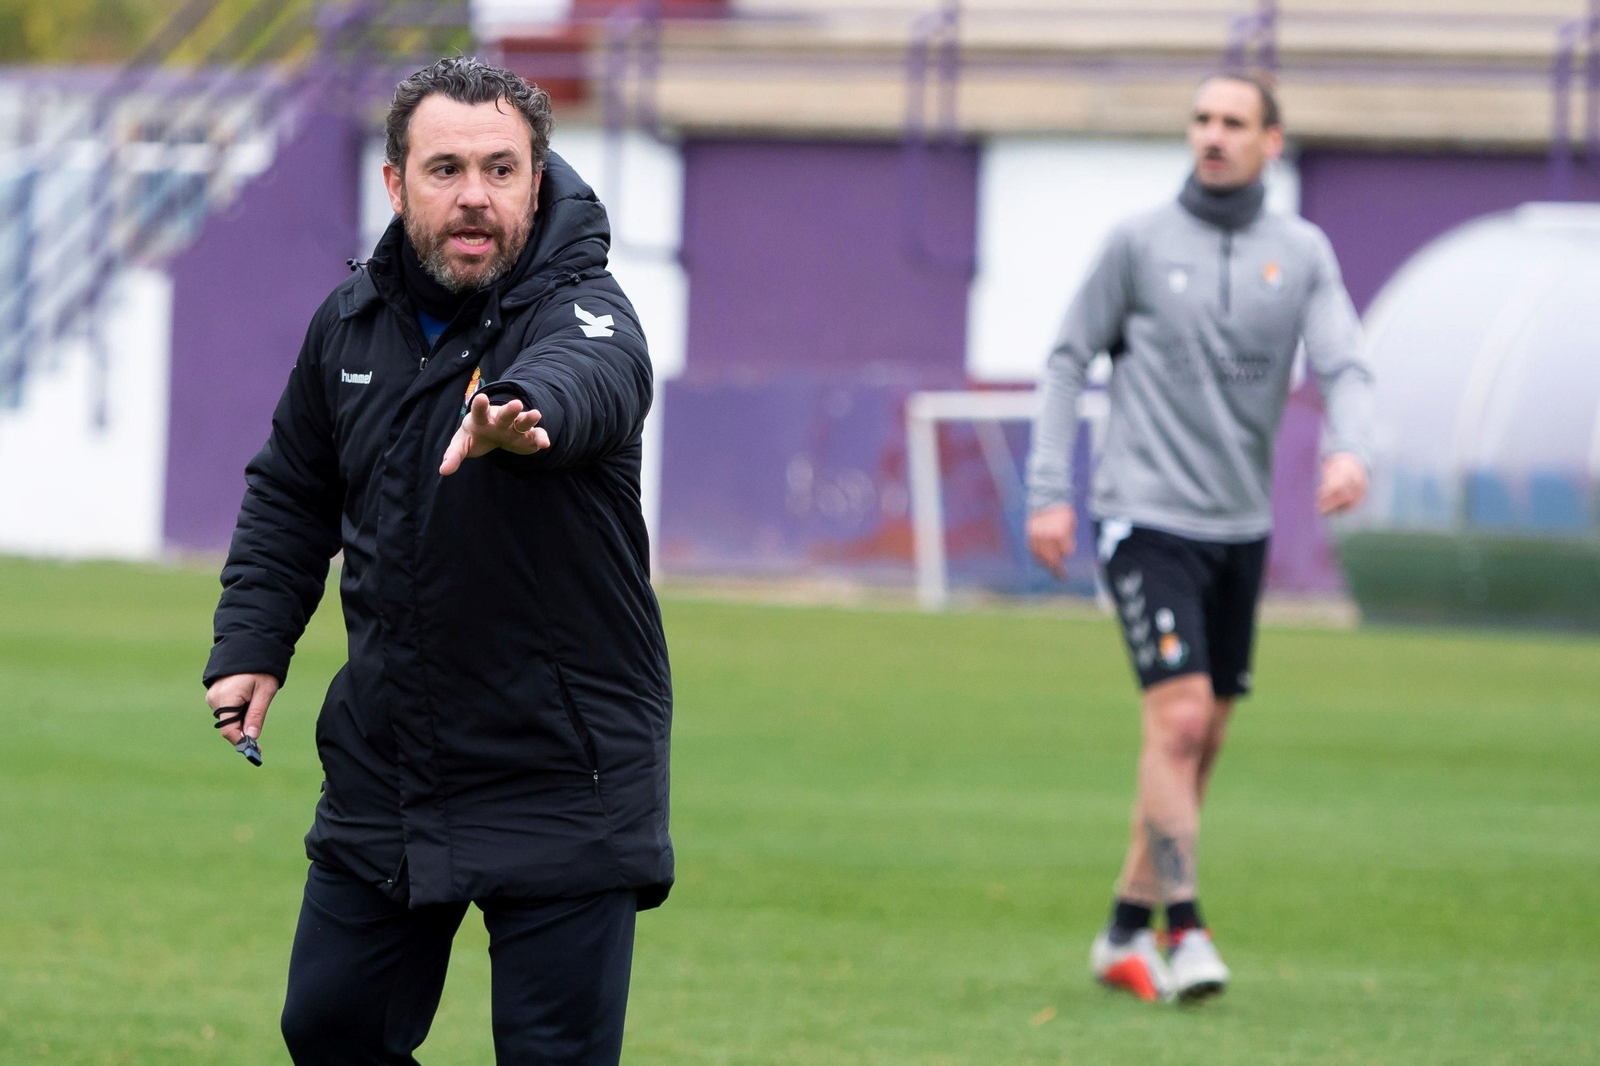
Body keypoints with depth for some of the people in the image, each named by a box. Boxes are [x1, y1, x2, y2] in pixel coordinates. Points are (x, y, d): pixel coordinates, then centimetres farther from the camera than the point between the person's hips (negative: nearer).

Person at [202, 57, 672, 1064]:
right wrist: (252, 646, 5)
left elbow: (585, 377, -42)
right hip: (383, 774, 6)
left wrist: (521, 413, -64)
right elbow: (292, 496, 17)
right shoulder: (351, 322, 3)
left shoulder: (583, 310, -16)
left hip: (564, 779, -6)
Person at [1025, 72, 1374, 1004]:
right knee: (1180, 718, -17)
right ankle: (1186, 933, -15)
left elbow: (1345, 366, -5)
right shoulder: (1141, 243, -1)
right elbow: (1072, 360, 5)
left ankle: (1127, 930, 21)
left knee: (1202, 742, 9)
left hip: (1241, 529, 4)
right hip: (1149, 518, -4)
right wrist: (1050, 491, -1)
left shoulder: (1303, 254, 5)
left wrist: (1350, 449, -26)